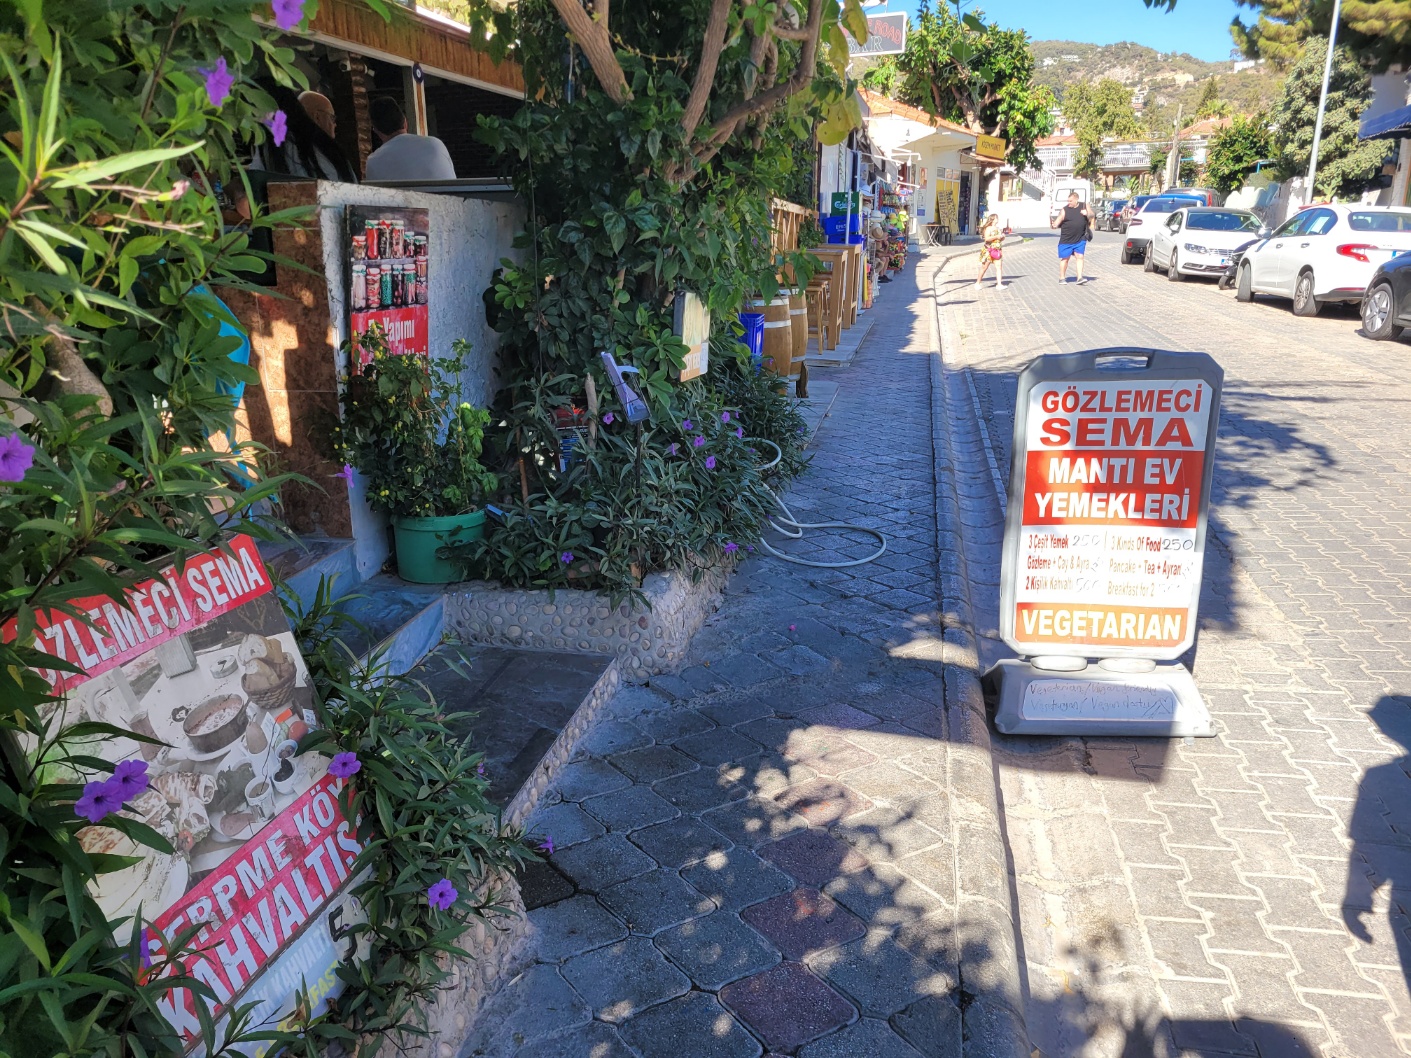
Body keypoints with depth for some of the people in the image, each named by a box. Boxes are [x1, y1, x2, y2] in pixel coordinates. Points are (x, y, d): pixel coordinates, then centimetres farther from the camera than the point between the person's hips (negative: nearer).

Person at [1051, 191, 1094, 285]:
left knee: (1080, 257, -4)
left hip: (1080, 239, 2)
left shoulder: (1084, 207, 5)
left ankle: (1080, 278, -4)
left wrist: (1087, 214, -12)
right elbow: (1058, 222, -5)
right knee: (1064, 258, 5)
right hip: (1066, 239, -2)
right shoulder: (1065, 210, -3)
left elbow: (1091, 215, 11)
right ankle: (1062, 278, 18)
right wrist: (1053, 224, -28)